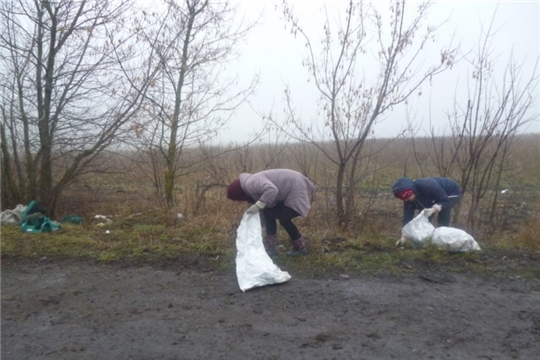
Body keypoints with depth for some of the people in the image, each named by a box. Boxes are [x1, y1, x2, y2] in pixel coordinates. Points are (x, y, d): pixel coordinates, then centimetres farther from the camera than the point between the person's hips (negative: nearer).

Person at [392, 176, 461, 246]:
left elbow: (445, 200, -33)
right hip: (436, 197, 6)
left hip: (452, 192, -6)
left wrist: (433, 209, -50)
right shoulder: (409, 199, -22)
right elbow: (407, 217, -21)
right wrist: (403, 236, -28)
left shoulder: (428, 185, -43)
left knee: (442, 218, -22)